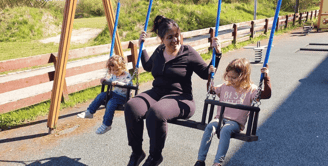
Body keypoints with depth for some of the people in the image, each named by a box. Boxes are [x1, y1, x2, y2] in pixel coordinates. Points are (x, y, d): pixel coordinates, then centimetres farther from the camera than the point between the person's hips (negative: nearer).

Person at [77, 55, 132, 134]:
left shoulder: (127, 76, -16)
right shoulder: (114, 75, 9)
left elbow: (128, 85, -30)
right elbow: (111, 81, 27)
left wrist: (118, 83, -42)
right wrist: (106, 80, 6)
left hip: (122, 96, -9)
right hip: (114, 93, 9)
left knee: (111, 103, -31)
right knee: (101, 95, -4)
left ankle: (106, 125, -23)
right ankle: (89, 112, 4)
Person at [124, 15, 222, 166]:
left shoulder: (188, 53, -1)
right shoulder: (159, 51, 14)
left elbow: (206, 73, 4)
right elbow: (148, 66, 34)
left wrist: (217, 54, -8)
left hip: (179, 98, -5)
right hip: (156, 92, 5)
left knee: (155, 112, -37)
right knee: (131, 107, -25)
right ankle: (137, 152, -7)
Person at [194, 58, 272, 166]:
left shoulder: (250, 90, 3)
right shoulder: (225, 86, 16)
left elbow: (267, 94, -6)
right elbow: (210, 89, 28)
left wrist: (266, 77, -14)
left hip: (236, 122, -3)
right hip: (220, 117, 3)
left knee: (225, 130, -36)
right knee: (210, 127, -29)